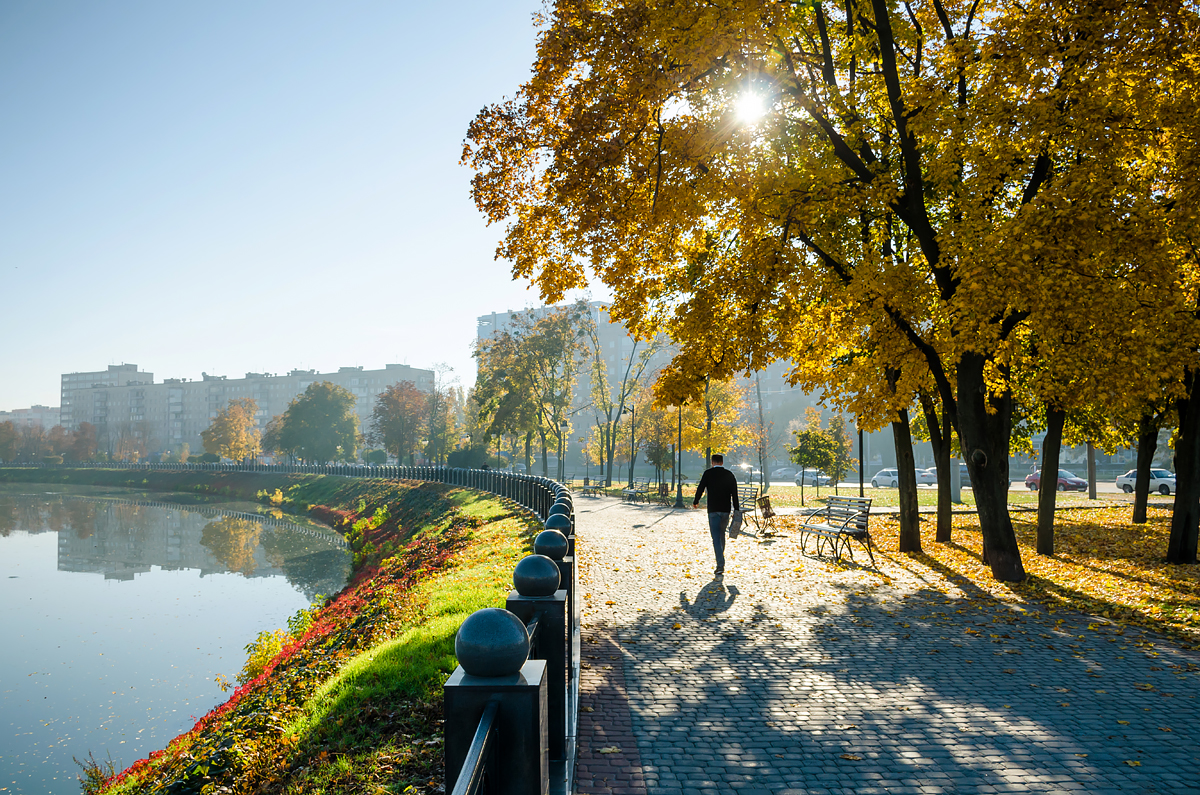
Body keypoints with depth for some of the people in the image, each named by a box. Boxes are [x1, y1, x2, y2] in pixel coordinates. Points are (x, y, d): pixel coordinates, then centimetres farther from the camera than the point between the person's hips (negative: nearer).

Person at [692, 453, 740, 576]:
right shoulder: (729, 474, 6)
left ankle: (720, 566, -14)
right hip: (726, 509, 4)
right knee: (721, 534, 21)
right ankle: (720, 561, 31)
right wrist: (736, 510, 4)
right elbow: (734, 494, 2)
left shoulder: (708, 473, -4)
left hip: (713, 510, -4)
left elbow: (700, 488, -4)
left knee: (716, 537, -5)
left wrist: (695, 502, 13)